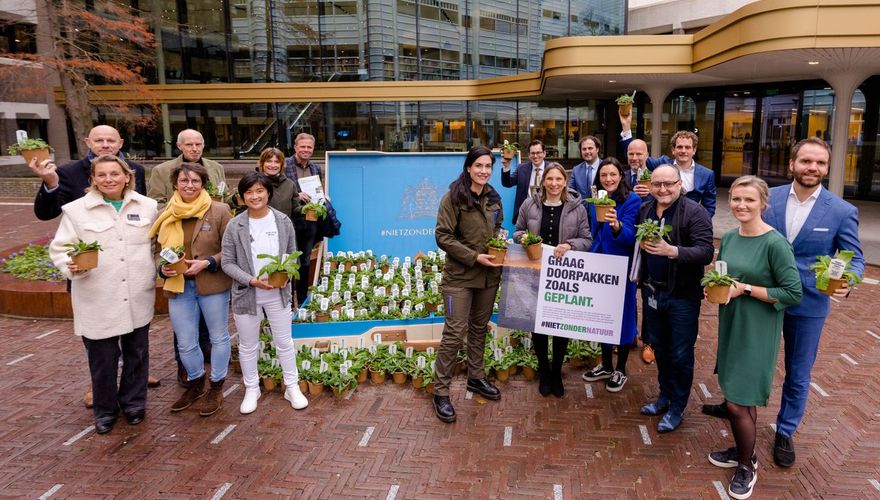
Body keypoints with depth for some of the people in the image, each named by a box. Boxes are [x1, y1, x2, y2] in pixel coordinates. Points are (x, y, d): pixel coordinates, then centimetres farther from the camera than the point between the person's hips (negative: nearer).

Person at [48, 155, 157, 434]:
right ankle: (105, 410, 30)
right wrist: (71, 266, -21)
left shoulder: (147, 206, 3)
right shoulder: (76, 210, -4)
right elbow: (59, 249, -2)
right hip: (98, 301, -2)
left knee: (137, 353, 16)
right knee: (102, 359, 8)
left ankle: (133, 402, 37)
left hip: (138, 299, 2)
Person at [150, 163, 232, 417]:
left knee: (218, 337, 11)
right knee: (185, 343, 13)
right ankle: (195, 384, 38)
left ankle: (216, 388, 30)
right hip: (178, 287, 4)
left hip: (213, 285, -4)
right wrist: (162, 268, -4)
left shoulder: (219, 211, -9)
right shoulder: (166, 215, 4)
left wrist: (207, 263, -20)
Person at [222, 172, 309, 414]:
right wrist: (252, 280, -19)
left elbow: (292, 254, 5)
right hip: (246, 293, 0)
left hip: (278, 293, 1)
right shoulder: (235, 226, -9)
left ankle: (292, 387, 27)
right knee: (248, 345, 13)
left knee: (284, 342, 11)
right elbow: (228, 263, -6)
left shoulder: (283, 221, -4)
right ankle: (251, 389, 32)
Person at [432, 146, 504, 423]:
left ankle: (476, 377, 34)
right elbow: (443, 236, -14)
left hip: (489, 275, 6)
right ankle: (441, 392, 5)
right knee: (455, 332, -6)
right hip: (459, 275, -6)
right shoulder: (453, 198, -11)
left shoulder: (493, 198, 8)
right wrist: (474, 257, -19)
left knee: (479, 328, 18)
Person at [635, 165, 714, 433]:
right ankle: (664, 396, 39)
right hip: (652, 290, 6)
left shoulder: (695, 212, -15)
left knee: (680, 354, 7)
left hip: (682, 295, -6)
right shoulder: (644, 210, 4)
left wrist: (672, 251, -37)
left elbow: (706, 252, -24)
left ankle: (677, 407, 25)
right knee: (659, 347, 20)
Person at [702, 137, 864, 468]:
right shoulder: (768, 198, -6)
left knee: (798, 374, 13)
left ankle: (785, 432, 34)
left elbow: (855, 257, -5)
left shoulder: (842, 211, -10)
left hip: (807, 305, -1)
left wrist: (846, 282, -27)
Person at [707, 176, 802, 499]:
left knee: (739, 402, -1)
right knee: (737, 397, 17)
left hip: (757, 332, -6)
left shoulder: (775, 243, -17)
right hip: (730, 325, 6)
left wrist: (746, 290, -20)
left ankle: (747, 466, 22)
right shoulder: (728, 238, 4)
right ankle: (741, 451, 38)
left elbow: (793, 293, -17)